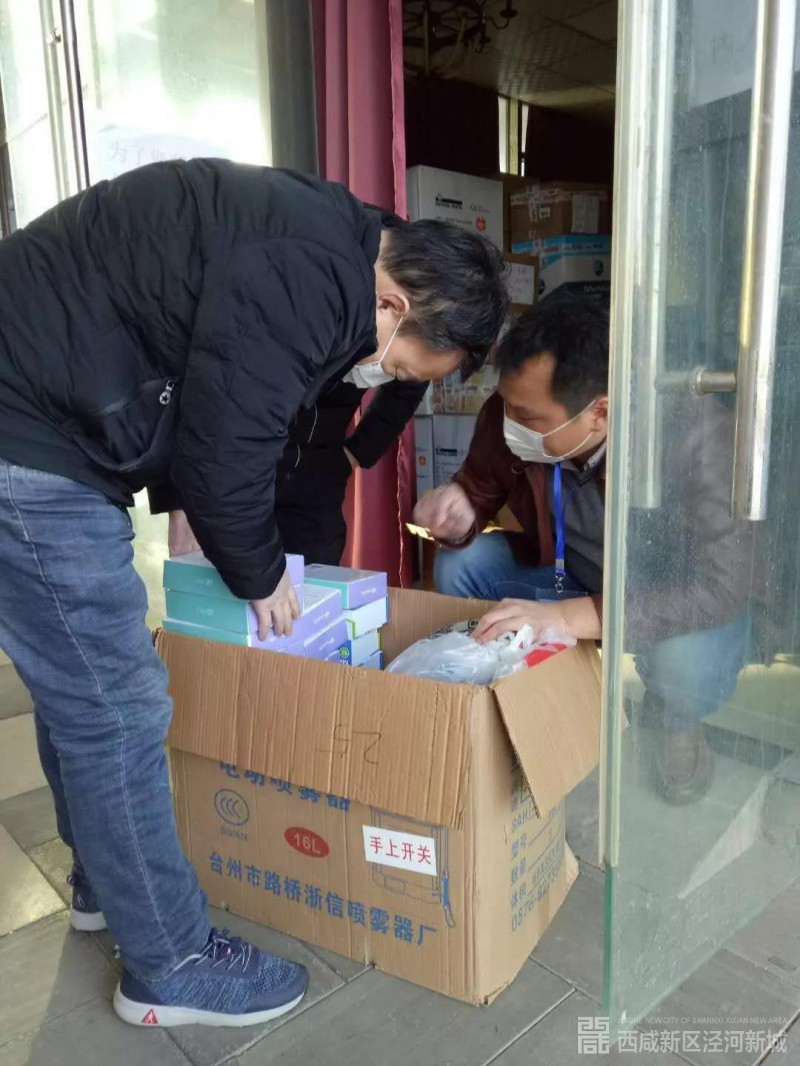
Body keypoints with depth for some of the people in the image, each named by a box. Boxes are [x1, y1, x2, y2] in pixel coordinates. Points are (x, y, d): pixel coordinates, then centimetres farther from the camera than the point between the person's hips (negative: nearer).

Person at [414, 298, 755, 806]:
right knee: (459, 564, -14)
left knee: (685, 668, -36)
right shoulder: (510, 415, -20)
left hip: (686, 598, -4)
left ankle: (678, 726, 5)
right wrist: (459, 519, -28)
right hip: (574, 574, 5)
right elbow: (480, 492, -2)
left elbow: (721, 584, -37)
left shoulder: (693, 434, -33)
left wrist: (566, 618, -48)